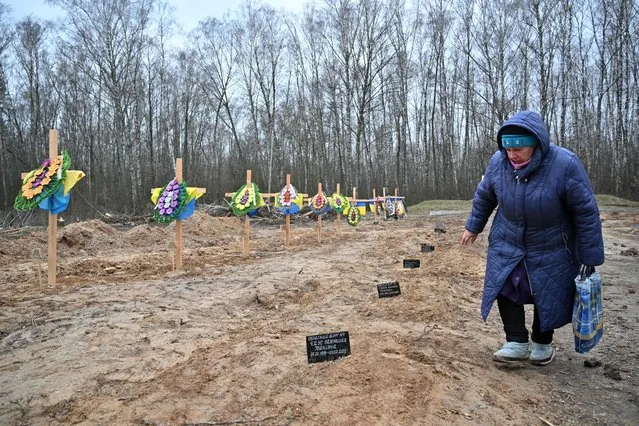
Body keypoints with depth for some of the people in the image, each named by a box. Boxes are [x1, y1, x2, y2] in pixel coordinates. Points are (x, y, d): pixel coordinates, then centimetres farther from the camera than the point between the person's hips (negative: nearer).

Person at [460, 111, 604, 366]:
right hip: (506, 244, 3)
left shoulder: (565, 165, -27)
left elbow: (586, 213, -18)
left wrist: (590, 256, -13)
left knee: (548, 297, 8)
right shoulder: (498, 162, -16)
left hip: (550, 249, -2)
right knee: (505, 290, -4)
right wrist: (473, 227, 14)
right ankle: (517, 343, 7)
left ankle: (542, 344, 29)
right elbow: (484, 196, 4)